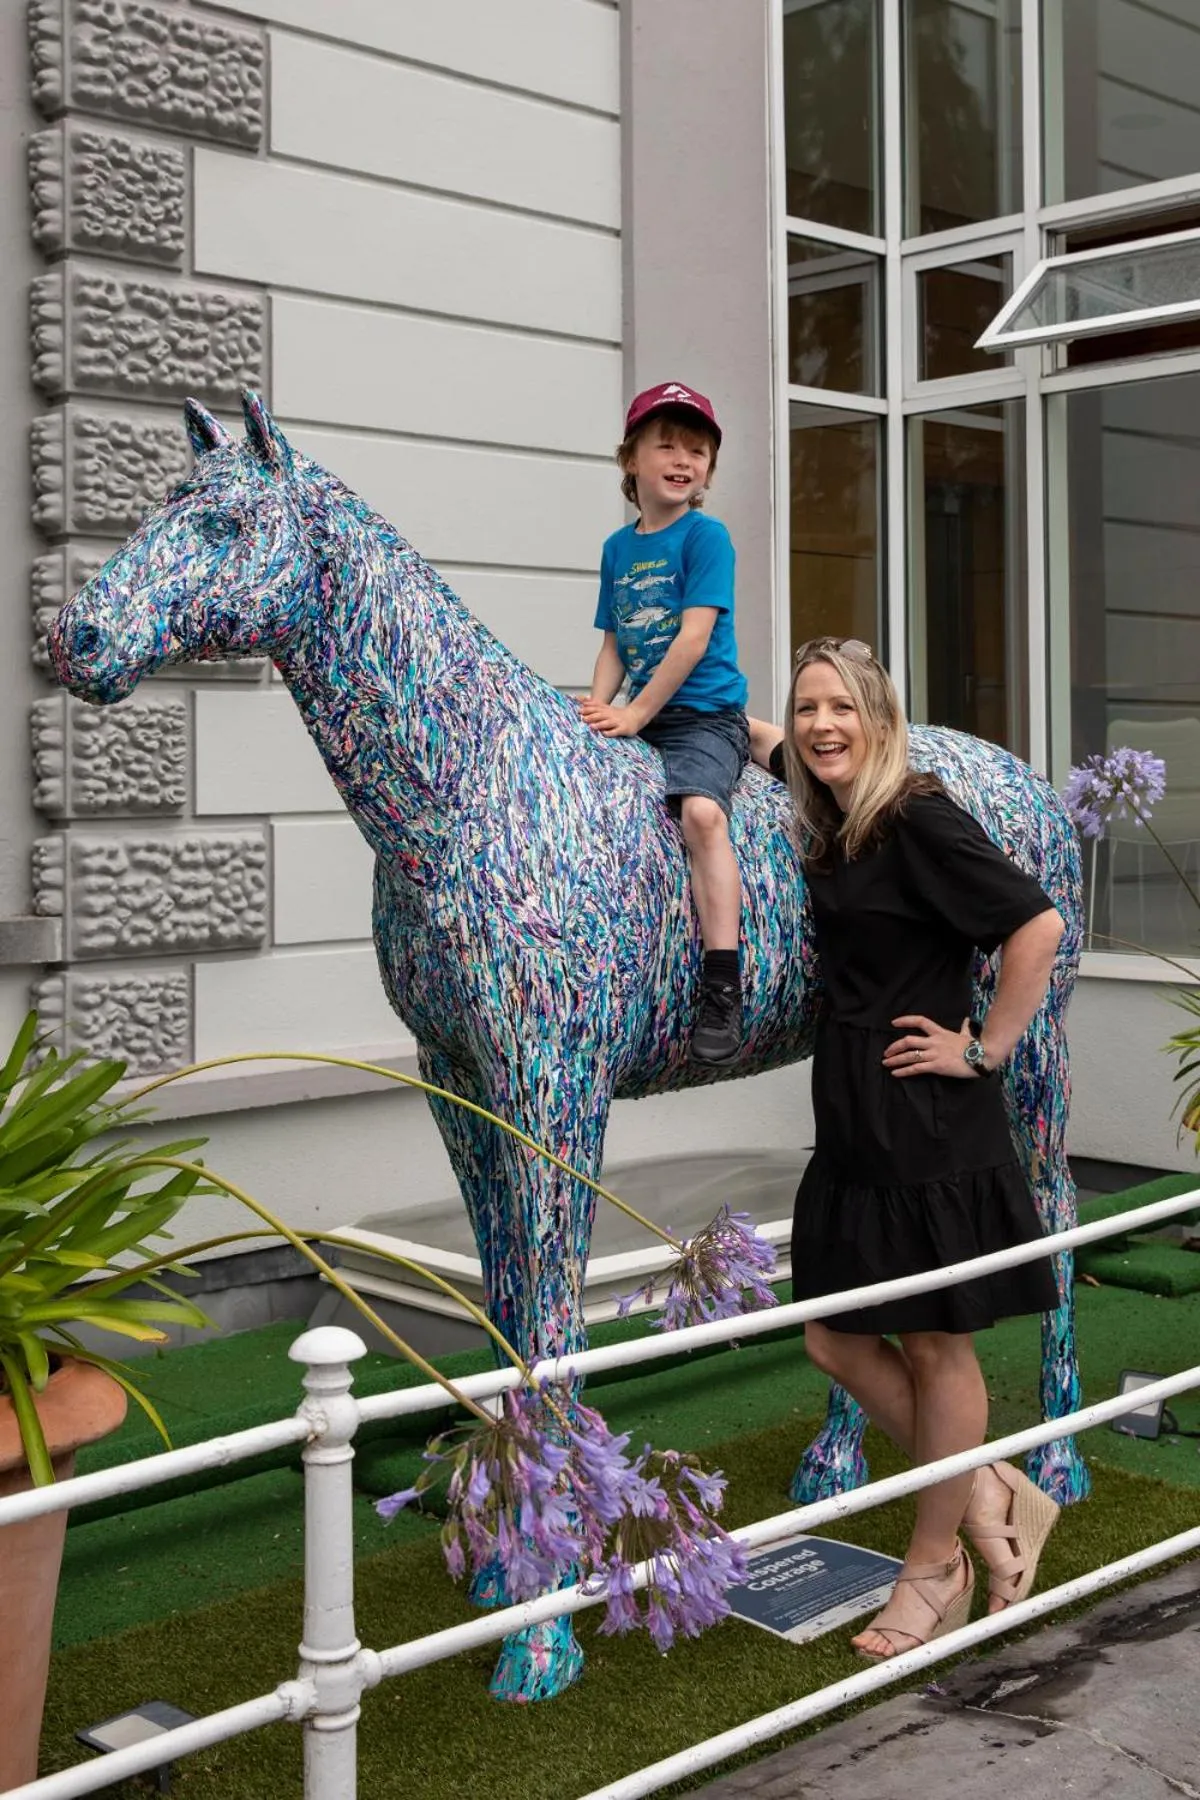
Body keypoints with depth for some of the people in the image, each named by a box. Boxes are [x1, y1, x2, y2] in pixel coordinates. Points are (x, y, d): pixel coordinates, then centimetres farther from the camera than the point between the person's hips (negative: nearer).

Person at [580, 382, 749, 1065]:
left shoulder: (706, 536, -5)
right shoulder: (617, 548, 13)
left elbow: (694, 638, -13)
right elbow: (614, 644, 15)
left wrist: (634, 714, -16)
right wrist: (598, 709, -3)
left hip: (705, 715, -7)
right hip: (638, 720, 7)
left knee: (700, 809, -32)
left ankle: (723, 991, -35)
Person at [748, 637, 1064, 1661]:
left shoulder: (919, 819, -16)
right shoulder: (826, 816, 9)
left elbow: (1037, 925, -21)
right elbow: (767, 744, 30)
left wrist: (986, 1049, -16)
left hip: (931, 1130, -8)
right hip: (853, 1127, 8)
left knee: (935, 1345, 7)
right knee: (837, 1341, 11)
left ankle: (936, 1571, 23)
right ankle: (996, 1497, 27)